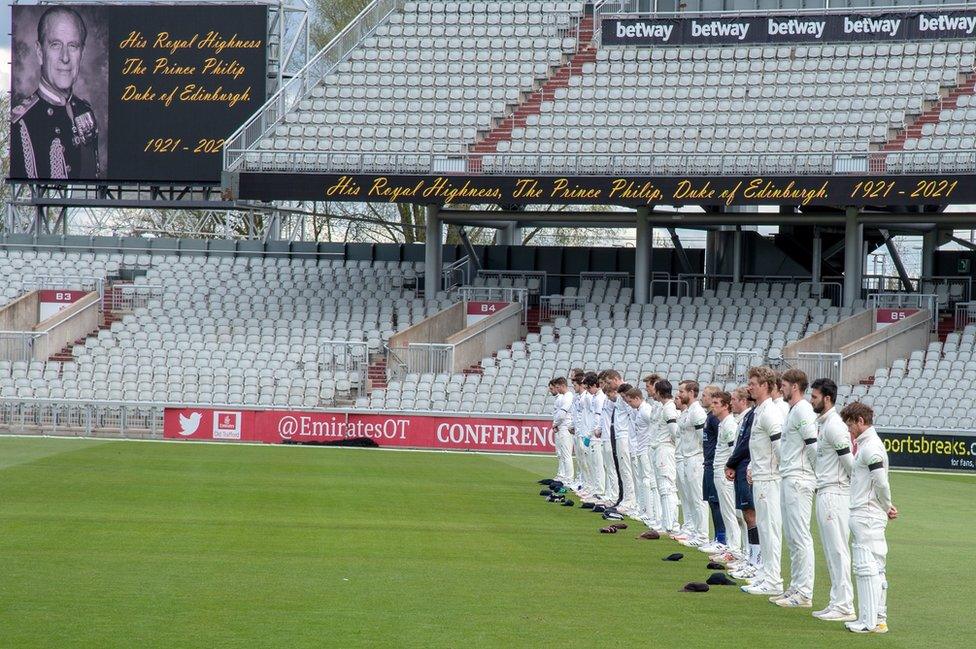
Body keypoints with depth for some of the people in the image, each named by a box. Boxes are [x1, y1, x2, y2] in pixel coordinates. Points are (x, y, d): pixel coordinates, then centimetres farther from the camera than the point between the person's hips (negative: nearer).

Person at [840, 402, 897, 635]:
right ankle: (878, 619, 17)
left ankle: (870, 621, -10)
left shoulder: (870, 447, -15)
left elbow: (880, 482, -20)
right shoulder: (865, 444, 17)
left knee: (867, 566, -9)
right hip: (865, 516, 10)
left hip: (866, 516, -10)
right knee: (875, 568, 12)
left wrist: (887, 507, -9)